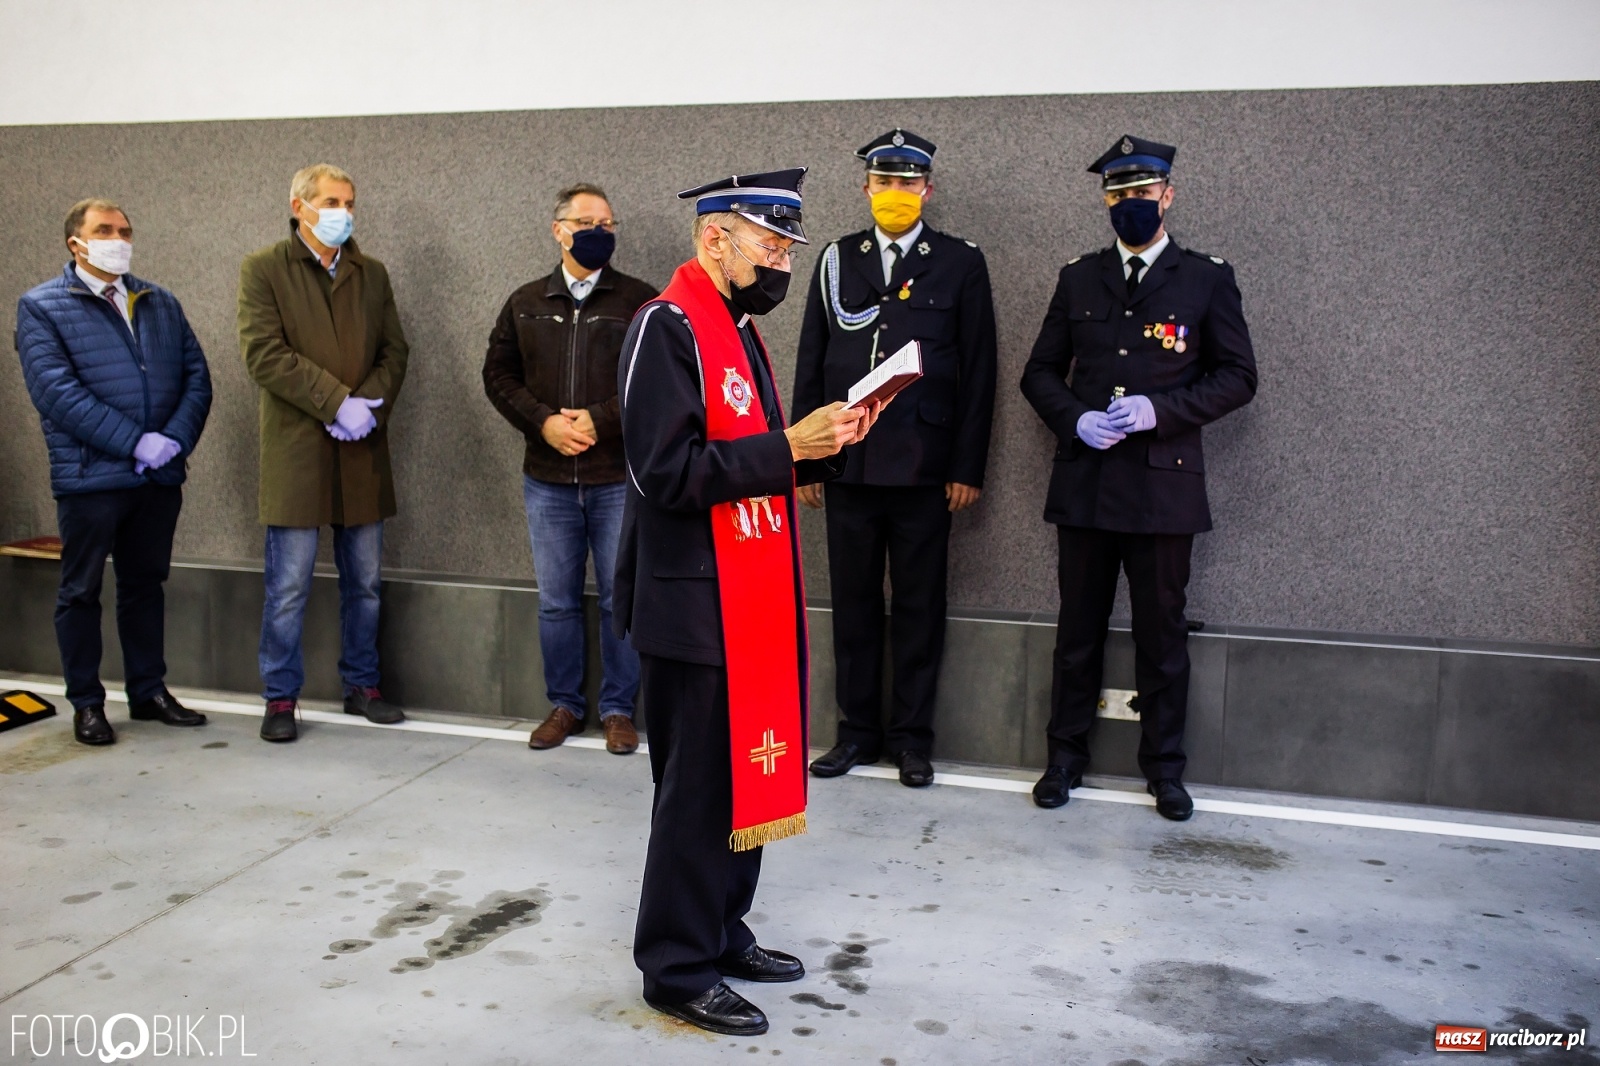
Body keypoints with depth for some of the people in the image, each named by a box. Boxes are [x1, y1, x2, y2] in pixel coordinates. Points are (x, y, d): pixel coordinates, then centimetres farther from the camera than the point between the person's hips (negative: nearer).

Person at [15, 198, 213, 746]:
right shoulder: (41, 307, -1)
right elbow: (55, 391, -13)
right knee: (81, 591, 7)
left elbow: (196, 375, 7)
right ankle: (86, 704, 18)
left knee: (146, 585, 14)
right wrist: (135, 442, -19)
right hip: (89, 476, -4)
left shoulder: (161, 303, 13)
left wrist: (176, 438, -10)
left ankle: (149, 691, 25)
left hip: (160, 476, 4)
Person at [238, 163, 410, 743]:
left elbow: (395, 350, 9)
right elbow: (264, 354, -11)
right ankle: (280, 698, 13)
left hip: (363, 451, 4)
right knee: (288, 587, 0)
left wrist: (368, 405, -9)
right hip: (296, 450, -4)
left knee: (364, 583, 12)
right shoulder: (263, 270, 0)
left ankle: (362, 685, 25)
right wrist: (337, 403, -16)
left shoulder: (372, 274, 14)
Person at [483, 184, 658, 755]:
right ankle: (564, 704, 24)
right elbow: (498, 373, 10)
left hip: (619, 477, -3)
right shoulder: (526, 303, 11)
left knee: (620, 600, 4)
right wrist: (543, 421, -6)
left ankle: (618, 708, 18)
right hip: (547, 478, 3)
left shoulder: (639, 300, 0)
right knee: (556, 601, 11)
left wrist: (601, 421, -14)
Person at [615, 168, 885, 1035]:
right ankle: (678, 969, 19)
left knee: (744, 774, 17)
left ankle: (721, 935, 33)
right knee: (698, 789, 2)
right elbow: (665, 473, -22)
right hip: (695, 607, -9)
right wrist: (787, 446, -20)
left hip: (752, 601, 9)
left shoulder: (739, 326, 15)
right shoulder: (667, 327, -14)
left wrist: (824, 444, 3)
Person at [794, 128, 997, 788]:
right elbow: (811, 365, 10)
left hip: (924, 464, -2)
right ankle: (858, 730, 21)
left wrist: (968, 468, -4)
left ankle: (912, 735, 18)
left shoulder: (960, 263, 4)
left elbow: (978, 374, 1)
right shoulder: (837, 261, 10)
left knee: (919, 605, 5)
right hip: (848, 461, 2)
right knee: (853, 602, 9)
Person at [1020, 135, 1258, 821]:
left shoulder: (1206, 279, 5)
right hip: (1084, 480, 2)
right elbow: (1040, 372, 12)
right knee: (1078, 629, 9)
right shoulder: (1078, 278, 12)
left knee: (1162, 631, 5)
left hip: (1164, 482, -2)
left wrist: (1159, 411, -14)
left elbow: (1237, 377, 1)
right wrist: (1075, 420, -8)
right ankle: (1066, 756, 22)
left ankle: (1164, 767, 20)